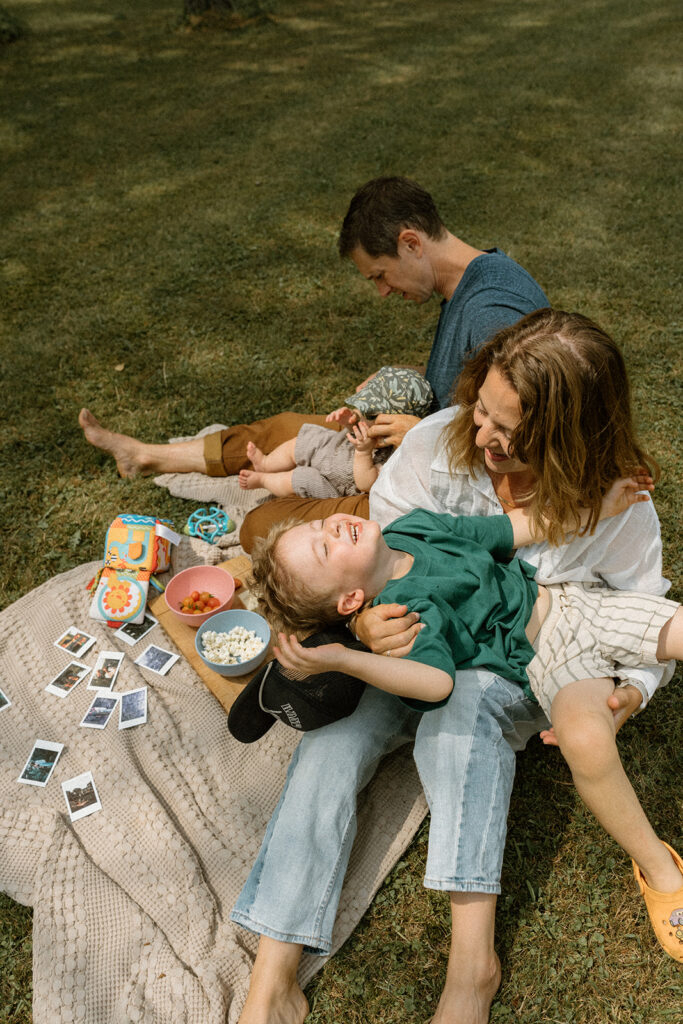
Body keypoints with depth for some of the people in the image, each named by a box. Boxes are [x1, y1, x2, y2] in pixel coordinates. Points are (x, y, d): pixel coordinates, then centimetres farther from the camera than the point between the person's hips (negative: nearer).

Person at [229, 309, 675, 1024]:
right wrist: (363, 619, -27)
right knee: (332, 741, -25)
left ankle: (472, 958, -31)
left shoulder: (617, 509, -14)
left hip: (517, 676, -1)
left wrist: (627, 694, -20)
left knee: (463, 696, -37)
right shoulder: (441, 439, -14)